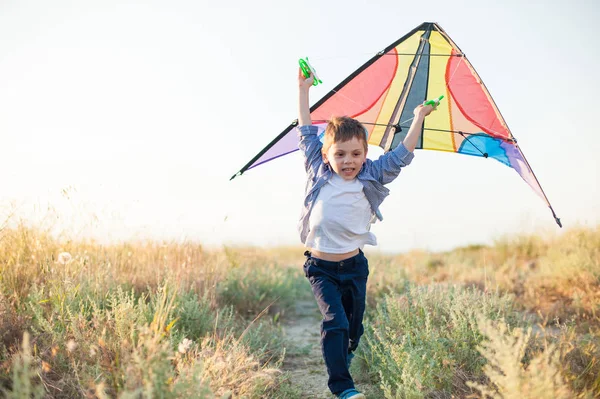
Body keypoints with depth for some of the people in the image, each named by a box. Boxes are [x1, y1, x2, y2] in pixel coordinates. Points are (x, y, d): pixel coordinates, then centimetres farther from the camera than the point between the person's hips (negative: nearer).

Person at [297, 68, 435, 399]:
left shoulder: (371, 177, -1)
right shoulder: (318, 172, -3)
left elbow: (402, 154, 3)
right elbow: (307, 133, 6)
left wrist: (419, 118, 4)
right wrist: (303, 90, 11)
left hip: (354, 265, 2)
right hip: (321, 267, -2)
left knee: (354, 325, 13)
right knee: (335, 322, -13)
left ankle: (341, 360, 40)